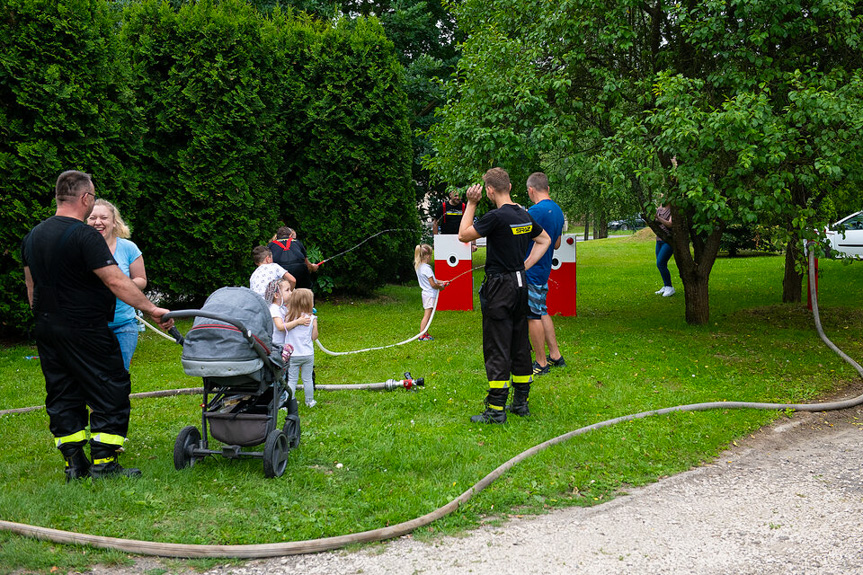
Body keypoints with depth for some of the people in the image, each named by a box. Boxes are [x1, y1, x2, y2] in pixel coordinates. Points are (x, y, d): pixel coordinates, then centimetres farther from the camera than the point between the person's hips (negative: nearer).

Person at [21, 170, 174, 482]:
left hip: (47, 329, 8)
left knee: (62, 396, 12)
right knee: (110, 391, 1)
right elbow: (116, 281, -22)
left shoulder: (33, 236, 10)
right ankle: (103, 462, 1)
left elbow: (32, 286, 18)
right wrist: (151, 308, -19)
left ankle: (74, 464, 13)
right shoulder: (84, 236, -16)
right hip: (84, 331, -8)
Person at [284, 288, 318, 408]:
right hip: (308, 354, 0)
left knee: (292, 380, 7)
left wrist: (297, 321, 4)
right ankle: (310, 401, 24)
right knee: (308, 379, 13)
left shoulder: (289, 317, -6)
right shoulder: (312, 319, -8)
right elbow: (314, 337, -1)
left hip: (293, 355, 0)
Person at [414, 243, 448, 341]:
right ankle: (422, 335, -7)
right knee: (427, 315, -7)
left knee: (426, 315, 14)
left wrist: (442, 282, 16)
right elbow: (433, 284, -19)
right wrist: (441, 287, -1)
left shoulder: (419, 266, 9)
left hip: (426, 293, 10)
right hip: (430, 294, -10)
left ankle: (425, 333, 19)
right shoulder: (427, 268, -21)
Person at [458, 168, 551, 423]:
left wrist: (471, 204, -2)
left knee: (497, 348, -4)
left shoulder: (497, 217, -18)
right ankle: (521, 402, 20)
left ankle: (496, 410, -3)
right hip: (521, 283, 8)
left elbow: (463, 235, -9)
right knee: (520, 344, 13)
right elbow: (544, 240, 22)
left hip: (500, 287, -8)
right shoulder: (524, 215, 7)